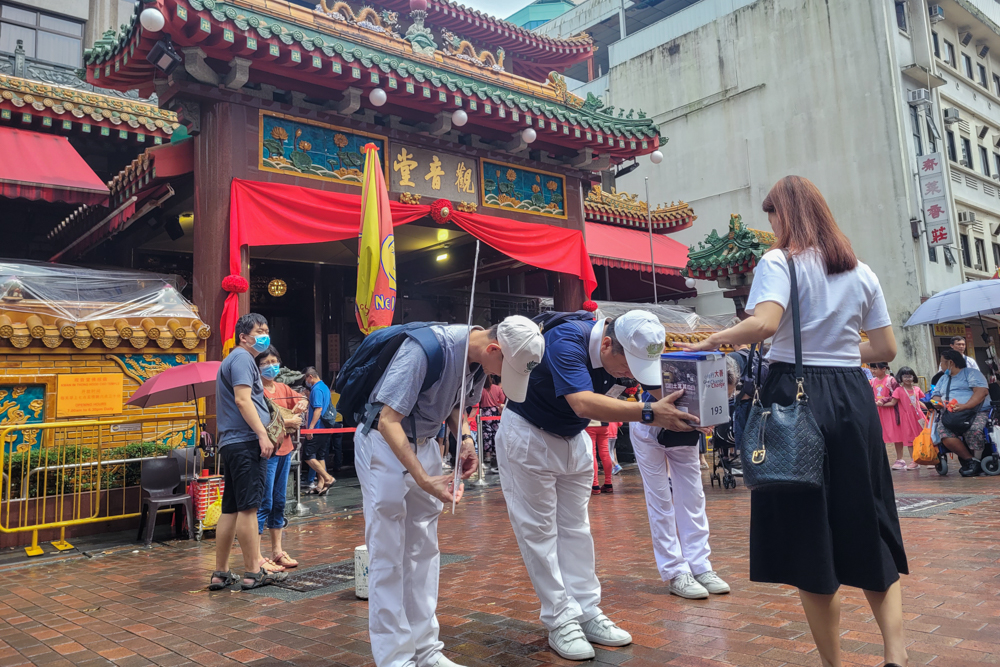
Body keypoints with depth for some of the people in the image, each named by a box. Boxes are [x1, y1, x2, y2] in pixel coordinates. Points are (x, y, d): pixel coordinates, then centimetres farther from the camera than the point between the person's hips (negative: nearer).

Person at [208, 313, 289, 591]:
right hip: (245, 442, -11)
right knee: (248, 507, -7)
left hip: (231, 443, 11)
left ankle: (220, 573, 15)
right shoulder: (242, 358, -7)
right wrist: (263, 435, -20)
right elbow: (243, 400, -18)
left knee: (230, 509, 11)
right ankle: (254, 572, -2)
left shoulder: (234, 359, 26)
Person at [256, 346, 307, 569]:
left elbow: (302, 401, 26)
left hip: (284, 450, 8)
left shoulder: (283, 388, 12)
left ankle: (277, 551, 24)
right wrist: (288, 422, -12)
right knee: (264, 503, -7)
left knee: (279, 502, 14)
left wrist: (301, 404, 2)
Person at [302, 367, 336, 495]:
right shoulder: (325, 387, 16)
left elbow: (318, 409, -21)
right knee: (320, 456, 11)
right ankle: (321, 485, 11)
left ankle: (328, 478, -9)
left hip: (317, 428, -10)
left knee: (307, 456, -7)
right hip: (325, 428, 10)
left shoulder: (316, 389, -13)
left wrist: (311, 427, -22)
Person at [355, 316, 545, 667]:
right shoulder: (426, 349, -30)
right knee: (388, 553, -4)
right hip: (384, 442, -7)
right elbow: (389, 421, -29)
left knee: (424, 549, 10)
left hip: (424, 443, 8)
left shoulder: (478, 358, -6)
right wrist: (424, 480, -33)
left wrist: (465, 438, -7)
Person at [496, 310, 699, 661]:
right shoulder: (566, 341, -35)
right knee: (539, 530, -2)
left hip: (573, 439, 7)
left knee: (575, 528, 9)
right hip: (527, 435, -6)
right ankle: (560, 621, 6)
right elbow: (584, 403, -48)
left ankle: (587, 613, 16)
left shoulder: (627, 353, -12)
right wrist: (650, 413, -56)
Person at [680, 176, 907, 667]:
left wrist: (710, 341, -9)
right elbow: (885, 349, 12)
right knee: (868, 530, 14)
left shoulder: (779, 262, -6)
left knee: (810, 538, 5)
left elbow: (764, 323, -23)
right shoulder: (860, 272, 12)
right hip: (853, 400, 5)